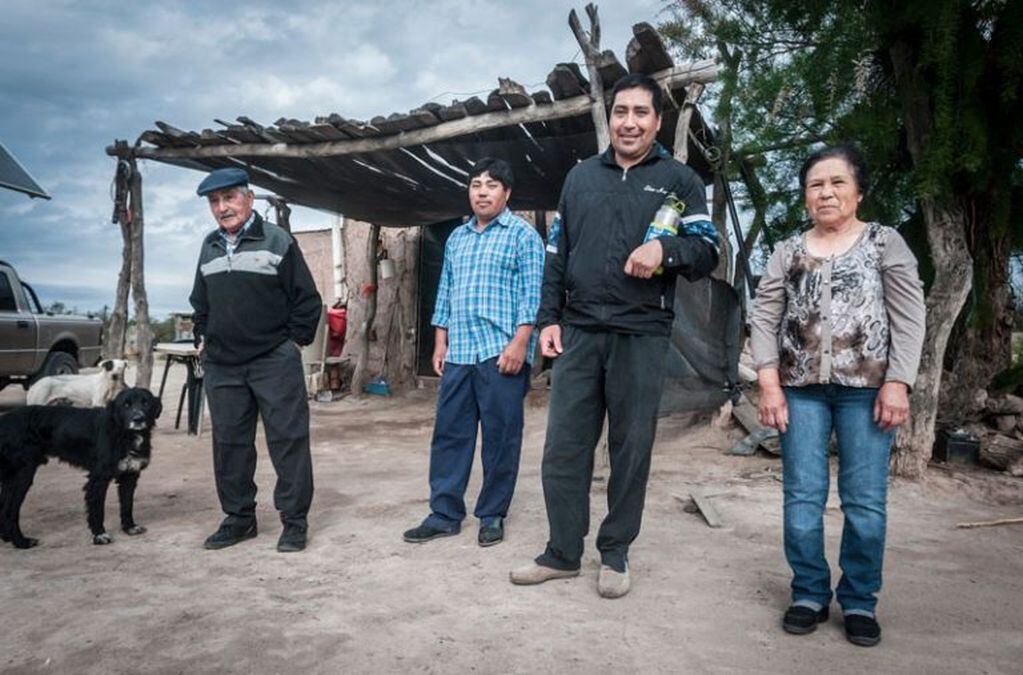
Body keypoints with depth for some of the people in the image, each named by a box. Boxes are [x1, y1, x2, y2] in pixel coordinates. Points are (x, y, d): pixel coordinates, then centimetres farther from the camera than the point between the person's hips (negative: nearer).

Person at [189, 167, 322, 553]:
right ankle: (239, 517, 24)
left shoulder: (277, 241, -3)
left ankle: (294, 520, 7)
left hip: (275, 362, -6)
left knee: (287, 439, -3)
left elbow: (307, 299, -3)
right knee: (229, 443, 10)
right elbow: (200, 303, 26)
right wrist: (202, 340, 16)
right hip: (221, 365, 6)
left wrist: (295, 340, -5)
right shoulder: (209, 248, 15)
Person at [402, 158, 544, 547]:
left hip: (501, 353, -5)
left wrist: (519, 343, -15)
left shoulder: (523, 235, 1)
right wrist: (440, 342, 13)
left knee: (500, 438, 3)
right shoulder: (456, 238, 19)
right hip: (458, 354, 6)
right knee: (449, 434, 7)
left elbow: (531, 295, -7)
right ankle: (444, 513, 16)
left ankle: (492, 515, 15)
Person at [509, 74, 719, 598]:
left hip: (641, 335, -2)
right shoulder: (581, 177, 16)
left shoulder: (679, 179, 8)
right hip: (579, 331, 3)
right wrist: (549, 318, 8)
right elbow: (557, 254, 17)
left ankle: (615, 555, 20)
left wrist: (666, 248, -20)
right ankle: (563, 553, 17)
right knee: (563, 447, 3)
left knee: (631, 449, 4)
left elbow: (708, 252, 1)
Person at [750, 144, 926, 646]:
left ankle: (860, 600, 17)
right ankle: (809, 595, 17)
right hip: (801, 389, 2)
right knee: (801, 499, 2)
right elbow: (764, 319, 6)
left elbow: (909, 318, 1)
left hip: (866, 387, -1)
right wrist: (769, 383, -4)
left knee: (865, 502, 1)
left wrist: (897, 382, -9)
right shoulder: (787, 251, 12)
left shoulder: (886, 242, 8)